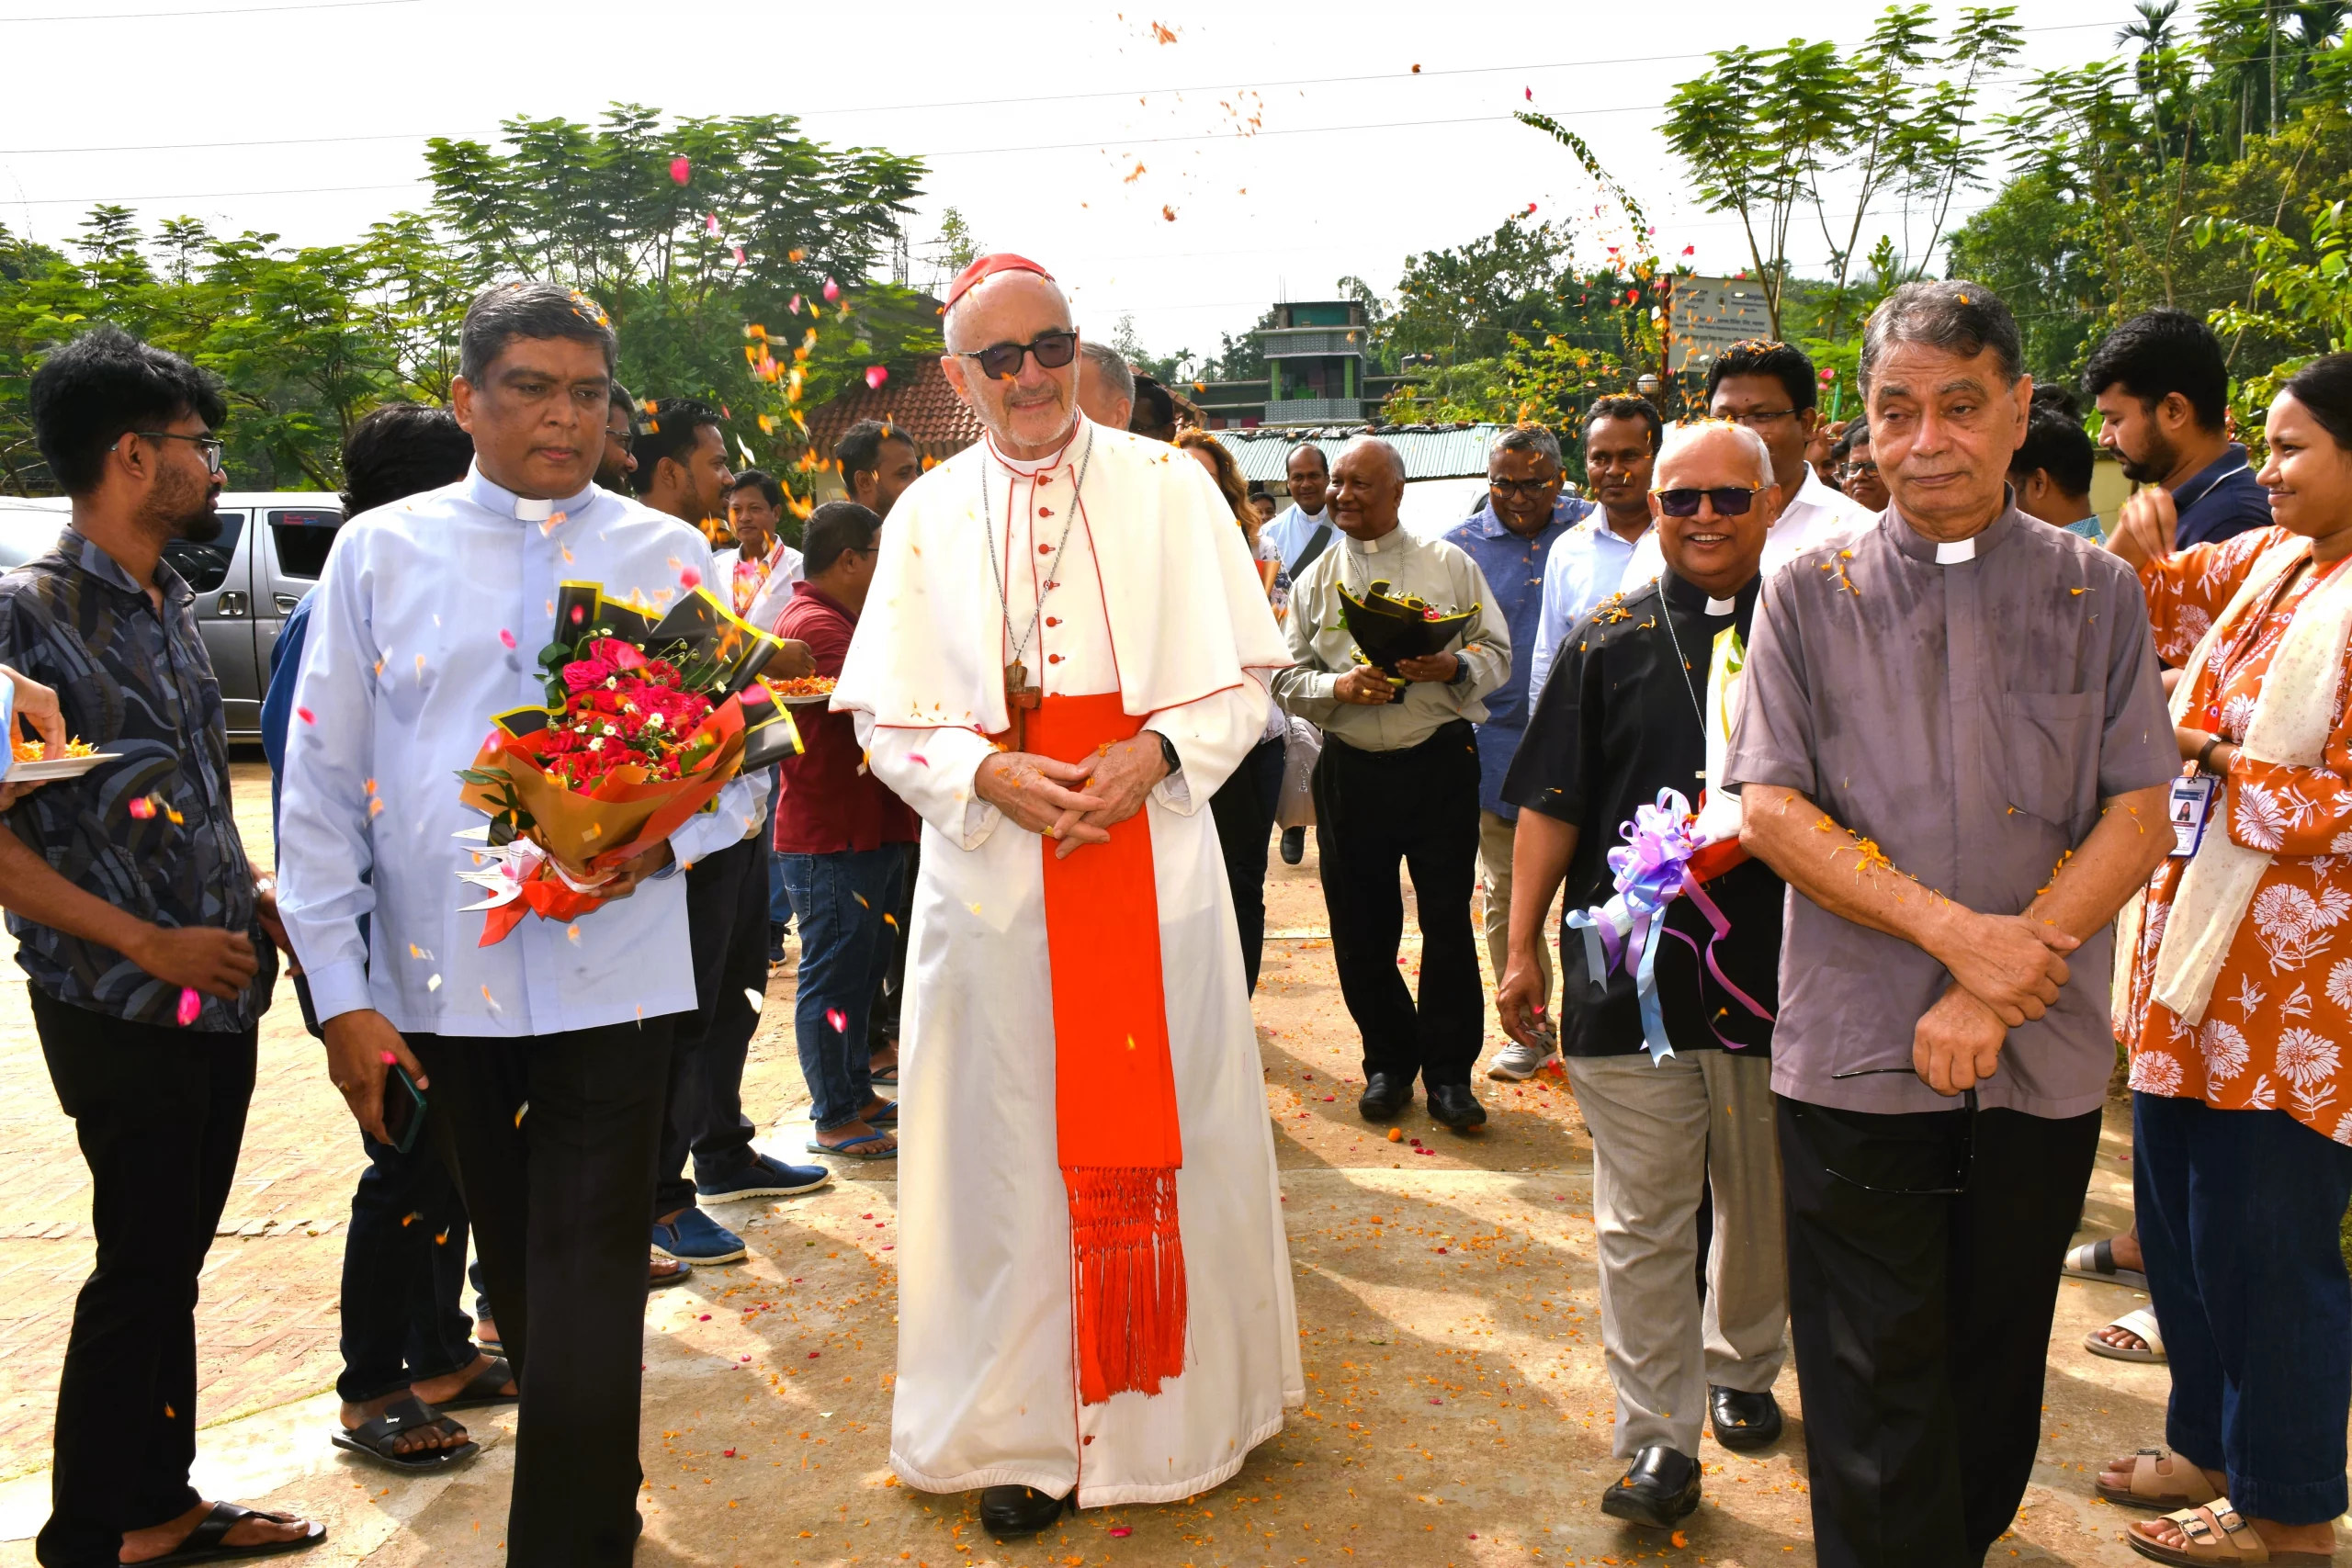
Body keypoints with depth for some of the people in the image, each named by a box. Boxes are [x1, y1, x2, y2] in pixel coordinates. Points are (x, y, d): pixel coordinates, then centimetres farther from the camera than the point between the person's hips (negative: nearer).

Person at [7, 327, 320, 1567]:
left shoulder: (170, 603, 11)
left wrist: (251, 898, 7)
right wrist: (148, 944, -19)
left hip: (219, 991, 7)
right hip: (121, 1009, -7)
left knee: (173, 1260, 16)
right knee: (141, 1266, 2)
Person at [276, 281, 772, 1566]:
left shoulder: (668, 557, 4)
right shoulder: (378, 553, 5)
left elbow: (740, 759, 6)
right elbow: (319, 784, 4)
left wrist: (662, 837, -16)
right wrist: (342, 997, -1)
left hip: (612, 973, -2)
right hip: (437, 986, 2)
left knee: (589, 1283, -2)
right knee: (516, 1267, 16)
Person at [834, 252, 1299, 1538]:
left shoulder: (1167, 488, 4)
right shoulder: (926, 515, 7)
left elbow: (1240, 676, 3)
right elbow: (887, 718, 5)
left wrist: (1157, 751, -14)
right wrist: (990, 776, -12)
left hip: (1154, 866, 0)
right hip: (992, 881, 1)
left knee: (1159, 1130, 7)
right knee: (1011, 1146, 6)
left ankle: (1177, 1404, 25)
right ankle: (1022, 1427, 20)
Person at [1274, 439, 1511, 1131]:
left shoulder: (1449, 564, 7)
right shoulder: (1314, 580, 11)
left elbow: (1497, 654, 4)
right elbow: (1287, 678, 6)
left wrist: (1452, 668, -17)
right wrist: (1341, 688, -13)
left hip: (1441, 761, -2)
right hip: (1352, 768, 2)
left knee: (1448, 919, 1)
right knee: (1361, 926, 6)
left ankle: (1449, 1073, 15)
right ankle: (1388, 1064, 24)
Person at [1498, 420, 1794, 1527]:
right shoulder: (1610, 646, 4)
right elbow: (1552, 807, 5)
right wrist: (1524, 947, 4)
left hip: (1777, 975, 1)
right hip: (1632, 976, -1)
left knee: (1766, 1211, 17)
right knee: (1642, 1223, 3)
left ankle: (1741, 1371, 40)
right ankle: (1658, 1439, 13)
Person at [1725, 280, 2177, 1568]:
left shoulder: (2096, 592, 5)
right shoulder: (1810, 593, 3)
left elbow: (2138, 819, -1)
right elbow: (1769, 810, -4)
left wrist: (1993, 989, -13)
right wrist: (1950, 927, -16)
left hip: (2044, 1059, 2)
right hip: (1855, 1055, -1)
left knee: (1996, 1362, 16)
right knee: (1873, 1380, 4)